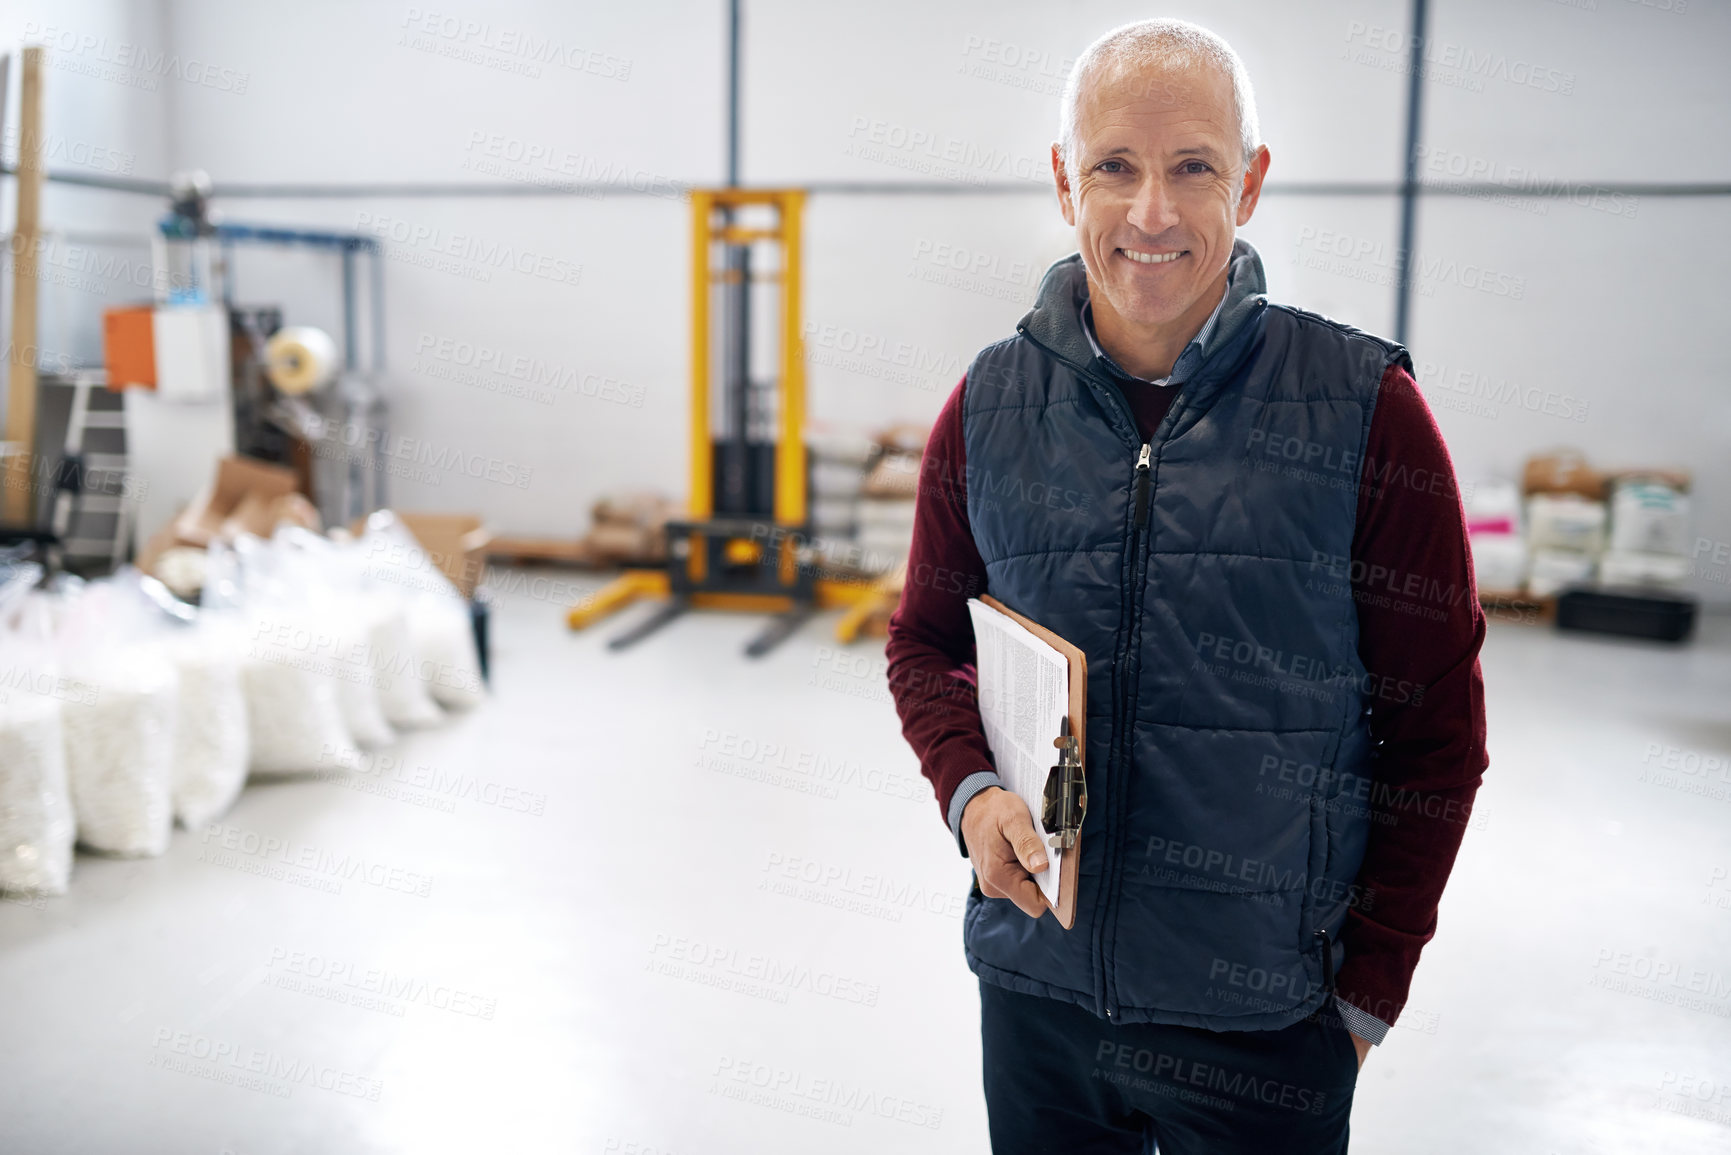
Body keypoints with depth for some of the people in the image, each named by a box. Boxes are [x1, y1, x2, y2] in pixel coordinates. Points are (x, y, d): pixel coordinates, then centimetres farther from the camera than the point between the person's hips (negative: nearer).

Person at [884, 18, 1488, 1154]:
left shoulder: (1367, 411, -10)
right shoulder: (989, 408, -2)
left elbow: (1437, 726, -4)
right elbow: (926, 638, 10)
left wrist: (1369, 987, -3)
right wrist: (971, 788, -8)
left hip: (1266, 1020, -2)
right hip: (1033, 982, 3)